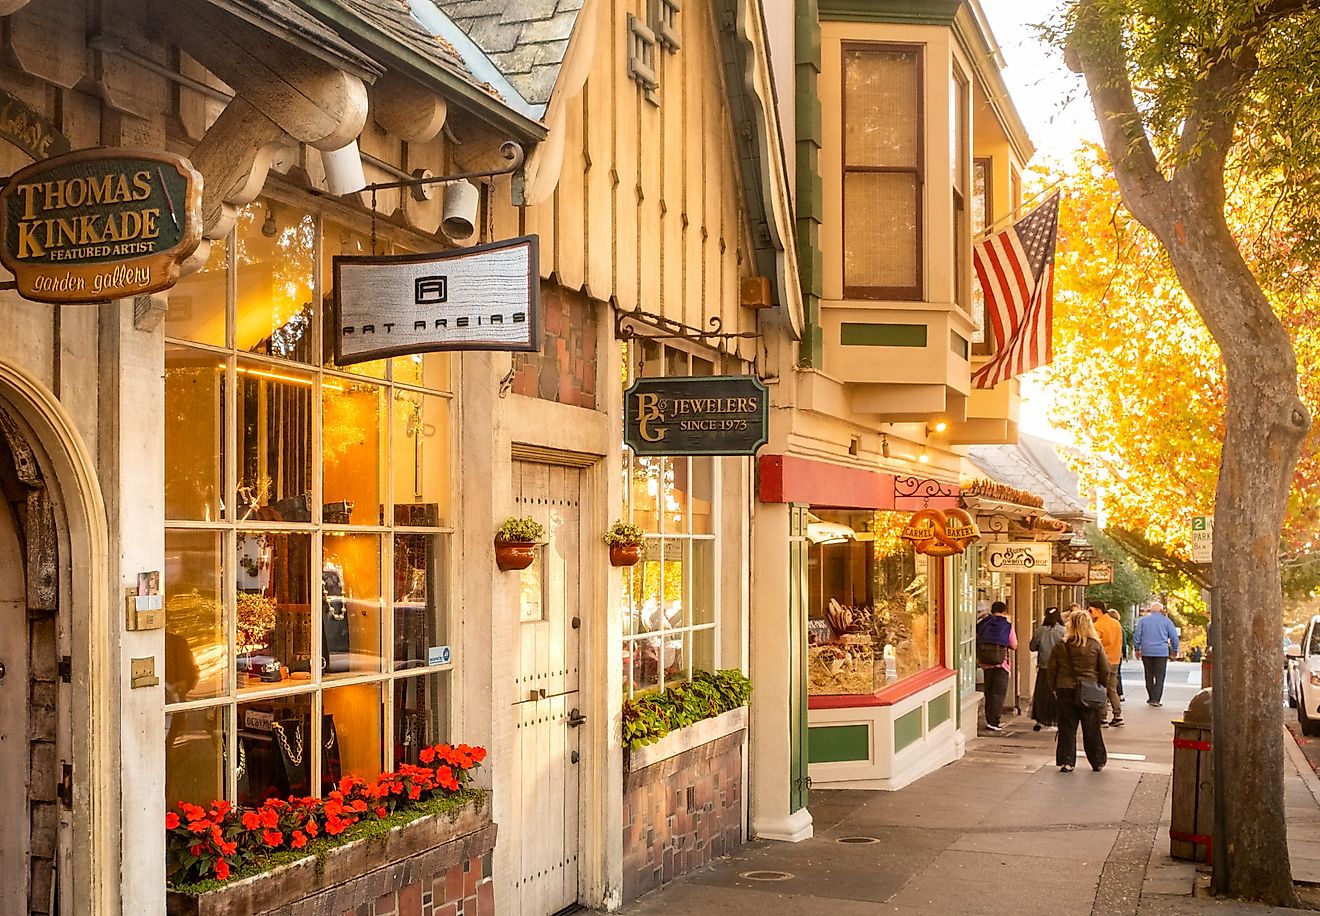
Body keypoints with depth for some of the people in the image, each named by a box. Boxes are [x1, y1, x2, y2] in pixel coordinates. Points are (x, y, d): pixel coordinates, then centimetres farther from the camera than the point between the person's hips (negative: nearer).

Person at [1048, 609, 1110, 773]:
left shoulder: (1060, 646, -5)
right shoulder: (1096, 646, -6)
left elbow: (1052, 669, 0)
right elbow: (1105, 670, -2)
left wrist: (1055, 688, 12)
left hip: (1065, 691, 0)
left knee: (1067, 728, 8)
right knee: (1091, 728, 10)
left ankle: (1066, 762, 6)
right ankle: (1098, 762, 21)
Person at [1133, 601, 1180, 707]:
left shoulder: (1143, 620, 8)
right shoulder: (1166, 621, 4)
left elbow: (1137, 635, 5)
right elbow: (1174, 637, 5)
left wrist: (1137, 649, 12)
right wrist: (1175, 650, 16)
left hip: (1146, 652, 2)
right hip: (1162, 652, -2)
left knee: (1149, 676, 12)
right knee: (1159, 677, -1)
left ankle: (1151, 697, 18)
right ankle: (1156, 699, -9)